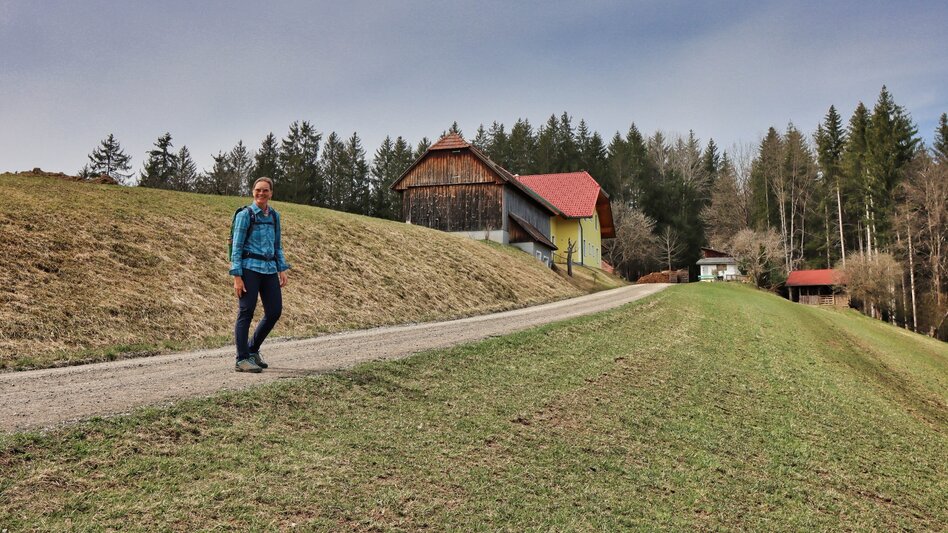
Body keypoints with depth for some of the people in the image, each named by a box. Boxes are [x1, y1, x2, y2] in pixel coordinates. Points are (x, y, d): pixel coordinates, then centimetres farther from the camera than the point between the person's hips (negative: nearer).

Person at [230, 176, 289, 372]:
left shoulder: (274, 216, 13)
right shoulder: (245, 215, -3)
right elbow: (237, 246, -6)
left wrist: (282, 269, 8)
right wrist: (237, 276, -13)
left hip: (269, 269, 6)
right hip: (250, 268, -6)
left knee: (274, 311, 6)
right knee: (246, 312, -4)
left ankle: (252, 349, 25)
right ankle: (242, 360, 2)